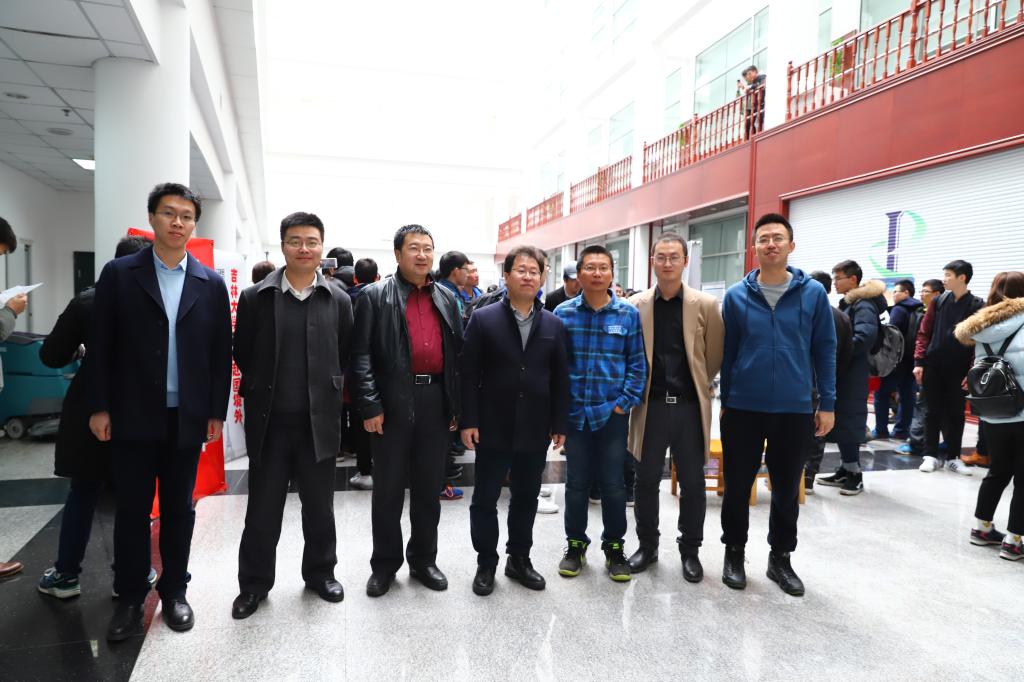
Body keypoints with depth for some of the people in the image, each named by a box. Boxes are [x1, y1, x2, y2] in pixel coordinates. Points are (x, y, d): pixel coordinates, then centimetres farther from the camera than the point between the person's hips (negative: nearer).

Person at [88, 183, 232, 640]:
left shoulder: (211, 283, 3)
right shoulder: (119, 273, 0)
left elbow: (221, 352, 3)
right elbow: (100, 344, 0)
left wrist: (217, 411, 1)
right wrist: (99, 407, -4)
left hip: (187, 417, 1)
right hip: (133, 415, -1)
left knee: (179, 509, 11)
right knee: (131, 509, 8)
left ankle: (174, 591, 26)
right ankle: (130, 598, 23)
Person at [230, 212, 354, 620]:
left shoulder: (339, 301, 1)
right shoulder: (255, 297, -1)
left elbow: (347, 357, 7)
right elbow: (241, 354, 7)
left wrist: (330, 392, 3)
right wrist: (262, 389, 8)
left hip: (319, 421, 1)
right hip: (269, 421, 0)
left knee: (319, 506, 13)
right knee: (262, 508, 11)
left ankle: (320, 572, 32)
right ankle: (254, 583, 28)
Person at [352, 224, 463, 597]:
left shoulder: (447, 299, 12)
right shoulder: (375, 296, -1)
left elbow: (458, 353, 12)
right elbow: (361, 355, -6)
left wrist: (457, 405, 8)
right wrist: (370, 406, -13)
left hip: (436, 403, 4)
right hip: (392, 403, -3)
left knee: (429, 487, 13)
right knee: (388, 489, 8)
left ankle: (423, 559, 29)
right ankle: (385, 564, 25)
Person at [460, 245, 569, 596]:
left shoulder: (554, 325, 5)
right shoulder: (483, 319, -3)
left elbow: (560, 378, 5)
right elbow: (468, 374, -5)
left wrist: (560, 424, 2)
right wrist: (468, 421, -10)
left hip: (535, 429, 3)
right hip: (493, 428, -2)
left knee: (526, 497, 14)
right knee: (485, 499, 7)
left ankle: (519, 559, 31)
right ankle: (486, 563, 24)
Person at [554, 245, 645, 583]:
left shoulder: (628, 314, 0)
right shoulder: (563, 313, -1)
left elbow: (637, 363, 2)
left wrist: (625, 402, -6)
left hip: (613, 413, 0)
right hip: (574, 413, 1)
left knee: (613, 484, 7)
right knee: (576, 482, 11)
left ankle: (615, 547, 25)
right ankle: (575, 544, 28)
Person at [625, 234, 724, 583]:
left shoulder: (705, 304, -2)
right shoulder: (635, 305, 0)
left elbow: (715, 354, 7)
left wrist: (698, 384, 12)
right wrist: (635, 389, 7)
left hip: (689, 405, 0)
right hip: (650, 405, 1)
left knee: (692, 482, 8)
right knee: (646, 480, 9)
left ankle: (690, 550, 26)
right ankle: (647, 545, 27)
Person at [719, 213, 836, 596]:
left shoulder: (813, 293, -1)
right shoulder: (736, 296, -1)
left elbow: (825, 350, 3)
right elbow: (727, 352, 4)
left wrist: (827, 403, 0)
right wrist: (724, 402, 6)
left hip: (794, 409, 0)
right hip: (743, 408, 0)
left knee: (787, 489, 13)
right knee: (737, 486, 10)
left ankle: (780, 558, 31)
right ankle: (734, 553, 29)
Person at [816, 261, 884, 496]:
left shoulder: (864, 305, -12)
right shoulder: (846, 303, 16)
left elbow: (865, 337, -26)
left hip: (851, 375, -9)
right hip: (841, 372, 9)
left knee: (848, 423, -3)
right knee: (839, 422, 12)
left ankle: (855, 474, 6)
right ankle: (846, 470, 22)